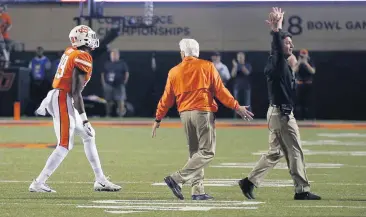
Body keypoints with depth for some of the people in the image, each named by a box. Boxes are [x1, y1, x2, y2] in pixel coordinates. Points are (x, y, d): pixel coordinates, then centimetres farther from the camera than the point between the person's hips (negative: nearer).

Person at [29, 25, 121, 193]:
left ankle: (100, 180, 20)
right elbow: (76, 92, -20)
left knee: (88, 136, 17)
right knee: (65, 146, -6)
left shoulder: (70, 52, 9)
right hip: (64, 101, -10)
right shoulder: (83, 58, -17)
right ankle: (38, 184, -5)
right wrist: (84, 119, -18)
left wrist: (48, 102, 29)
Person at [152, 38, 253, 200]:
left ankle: (197, 190, 9)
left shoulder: (174, 72, 8)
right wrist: (237, 107, 4)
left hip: (185, 114, 5)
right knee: (207, 152, -3)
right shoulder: (207, 66, 0)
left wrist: (158, 119, 19)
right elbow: (220, 90, -2)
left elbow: (167, 98, 10)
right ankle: (178, 179, -16)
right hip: (203, 112, -5)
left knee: (195, 152, 15)